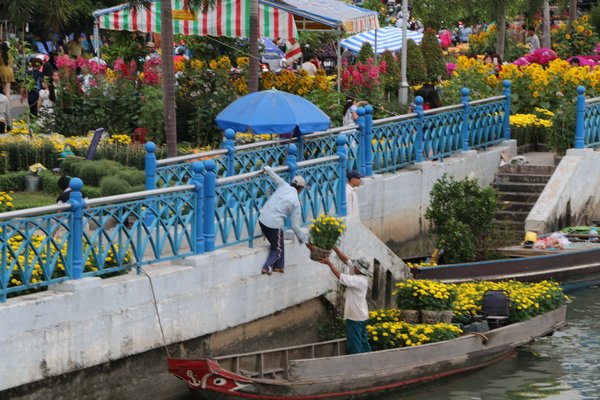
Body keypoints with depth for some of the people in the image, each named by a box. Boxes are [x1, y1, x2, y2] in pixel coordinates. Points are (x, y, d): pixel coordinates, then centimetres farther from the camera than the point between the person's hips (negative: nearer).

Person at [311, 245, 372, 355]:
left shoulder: (358, 280, -25)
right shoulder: (361, 275, 1)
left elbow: (340, 275, -27)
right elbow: (346, 260, 2)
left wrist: (329, 263, -17)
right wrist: (334, 248, -2)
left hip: (355, 317, -10)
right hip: (361, 316, 10)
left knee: (354, 343, -3)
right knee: (363, 341, 16)